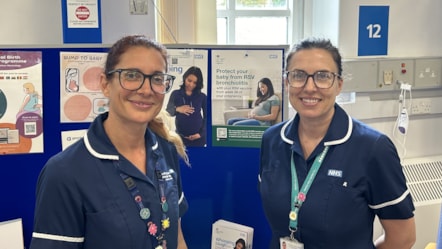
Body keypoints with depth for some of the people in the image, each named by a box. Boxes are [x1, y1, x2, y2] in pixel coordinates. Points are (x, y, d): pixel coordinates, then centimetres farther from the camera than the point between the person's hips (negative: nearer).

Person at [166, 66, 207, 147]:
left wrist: (201, 133, -7)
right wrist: (177, 109, -23)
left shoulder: (202, 96, -2)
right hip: (181, 137, 0)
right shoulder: (176, 94, -1)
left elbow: (206, 116, 4)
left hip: (198, 138, 0)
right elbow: (167, 112, -1)